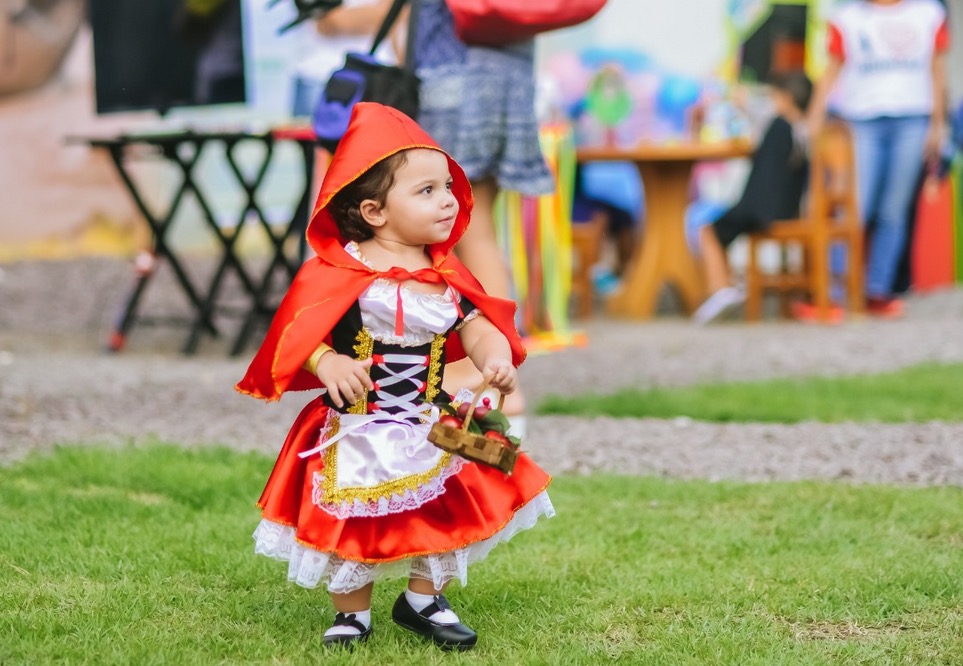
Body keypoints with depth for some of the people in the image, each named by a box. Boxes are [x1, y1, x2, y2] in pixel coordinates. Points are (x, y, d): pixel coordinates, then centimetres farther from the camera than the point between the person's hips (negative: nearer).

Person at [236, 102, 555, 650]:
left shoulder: (446, 276, 0)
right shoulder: (338, 272, -16)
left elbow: (478, 329, -1)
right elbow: (297, 332, -16)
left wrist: (497, 360, -22)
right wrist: (328, 364, -33)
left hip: (429, 433, 5)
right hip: (357, 435, -5)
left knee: (441, 518, 14)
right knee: (353, 527, 5)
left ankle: (424, 601, 36)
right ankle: (353, 614, 26)